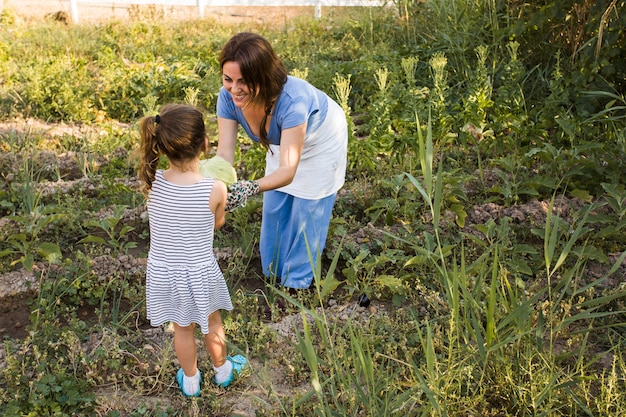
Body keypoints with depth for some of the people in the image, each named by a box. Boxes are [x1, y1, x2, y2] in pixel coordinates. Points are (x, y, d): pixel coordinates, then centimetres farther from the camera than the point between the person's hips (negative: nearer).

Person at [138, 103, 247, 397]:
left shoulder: (152, 182, -19)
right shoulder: (215, 189, -25)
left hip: (163, 272, 2)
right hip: (199, 272, -2)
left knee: (182, 329, 25)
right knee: (212, 324, 26)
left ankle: (190, 381, 47)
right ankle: (222, 371, 50)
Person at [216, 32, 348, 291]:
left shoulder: (291, 100, -45)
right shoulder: (228, 97, -29)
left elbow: (288, 169, -47)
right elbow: (224, 152, -31)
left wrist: (252, 188, -65)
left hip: (321, 141, -5)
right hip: (283, 140, 5)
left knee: (307, 211, 5)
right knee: (274, 208, 16)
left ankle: (297, 282, 25)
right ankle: (275, 272, 38)